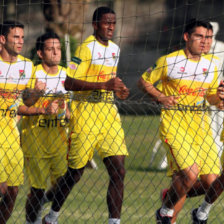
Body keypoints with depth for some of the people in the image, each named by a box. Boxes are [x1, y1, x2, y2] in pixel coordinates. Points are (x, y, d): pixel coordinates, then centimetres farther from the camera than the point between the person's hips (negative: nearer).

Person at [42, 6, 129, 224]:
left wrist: (118, 89, 6)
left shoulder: (114, 49, 12)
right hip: (86, 114, -6)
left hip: (109, 112, 6)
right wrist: (104, 85, -25)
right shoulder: (86, 48, -12)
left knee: (118, 171, -6)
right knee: (75, 173, 4)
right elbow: (69, 83, -19)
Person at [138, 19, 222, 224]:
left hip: (201, 126, 5)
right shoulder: (168, 61, -3)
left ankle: (171, 195, 27)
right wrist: (162, 97, -9)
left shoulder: (211, 66, 10)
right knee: (190, 173, -23)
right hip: (174, 124, -5)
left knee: (211, 182, -3)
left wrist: (219, 98, -2)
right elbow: (144, 81, 7)